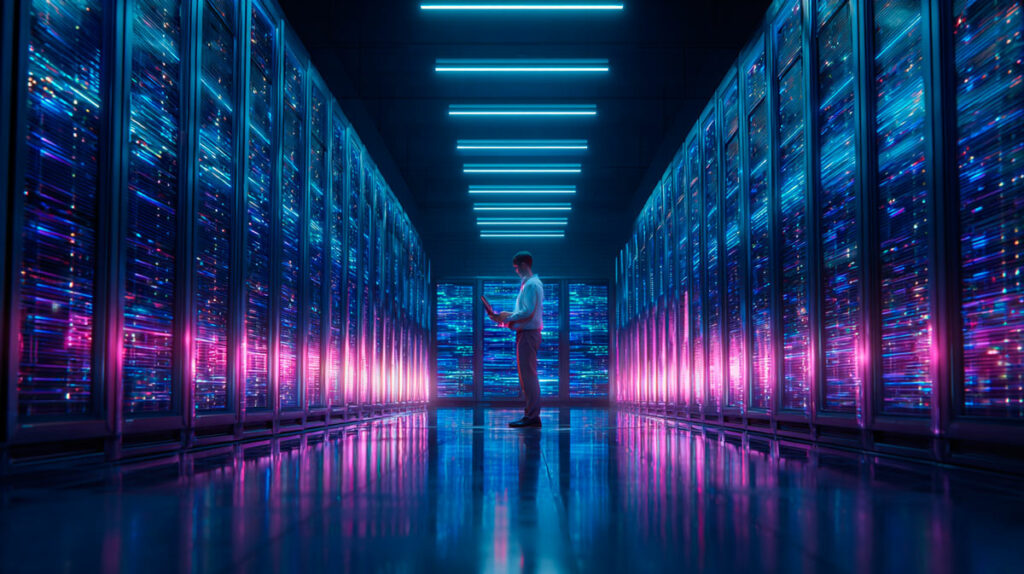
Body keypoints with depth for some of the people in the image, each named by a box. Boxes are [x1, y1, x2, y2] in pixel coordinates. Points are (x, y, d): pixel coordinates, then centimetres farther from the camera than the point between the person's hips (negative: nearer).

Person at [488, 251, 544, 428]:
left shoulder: (531, 284, -14)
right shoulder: (529, 283, 19)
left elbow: (528, 312, -22)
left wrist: (508, 318, -11)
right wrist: (508, 316, 13)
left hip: (528, 333, -11)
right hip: (527, 333, 11)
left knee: (528, 375, -10)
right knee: (528, 375, 13)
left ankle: (532, 416, -9)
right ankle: (531, 415, 17)